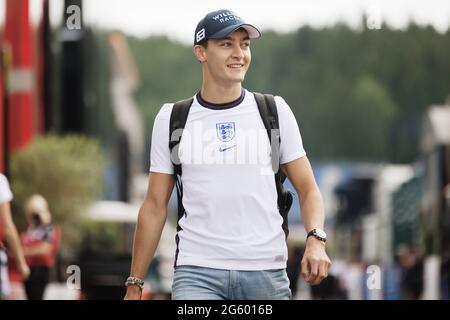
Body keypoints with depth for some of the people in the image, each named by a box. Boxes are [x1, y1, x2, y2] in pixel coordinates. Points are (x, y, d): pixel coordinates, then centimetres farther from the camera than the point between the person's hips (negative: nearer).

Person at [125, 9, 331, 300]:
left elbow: (308, 189, 8)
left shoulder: (275, 111, 7)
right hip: (197, 273, -1)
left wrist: (316, 240, -12)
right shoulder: (171, 120, 7)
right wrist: (134, 285, 7)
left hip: (266, 273, 1)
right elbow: (155, 206, 10)